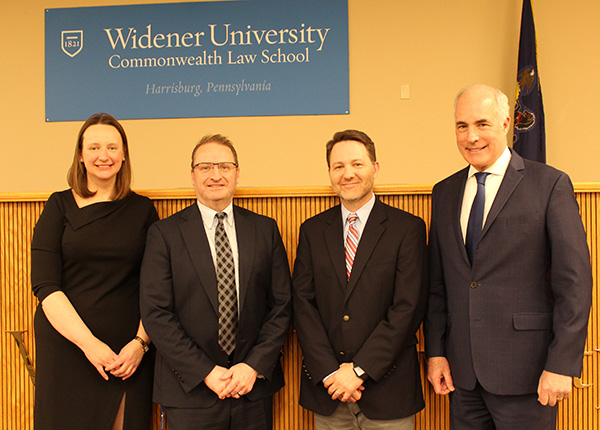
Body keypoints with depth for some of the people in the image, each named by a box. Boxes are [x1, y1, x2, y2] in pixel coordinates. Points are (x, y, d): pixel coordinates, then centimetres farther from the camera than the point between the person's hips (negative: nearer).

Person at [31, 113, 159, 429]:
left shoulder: (143, 210, 6)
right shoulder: (60, 205, 2)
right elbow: (44, 285, -5)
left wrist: (141, 342, -9)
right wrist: (88, 343, -13)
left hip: (129, 354, 1)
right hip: (66, 348, -1)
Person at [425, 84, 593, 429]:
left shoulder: (550, 185, -5)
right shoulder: (445, 192, 10)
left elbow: (575, 282, -8)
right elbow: (437, 282, 11)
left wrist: (562, 364, -13)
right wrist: (435, 351, 6)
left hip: (523, 372, -4)